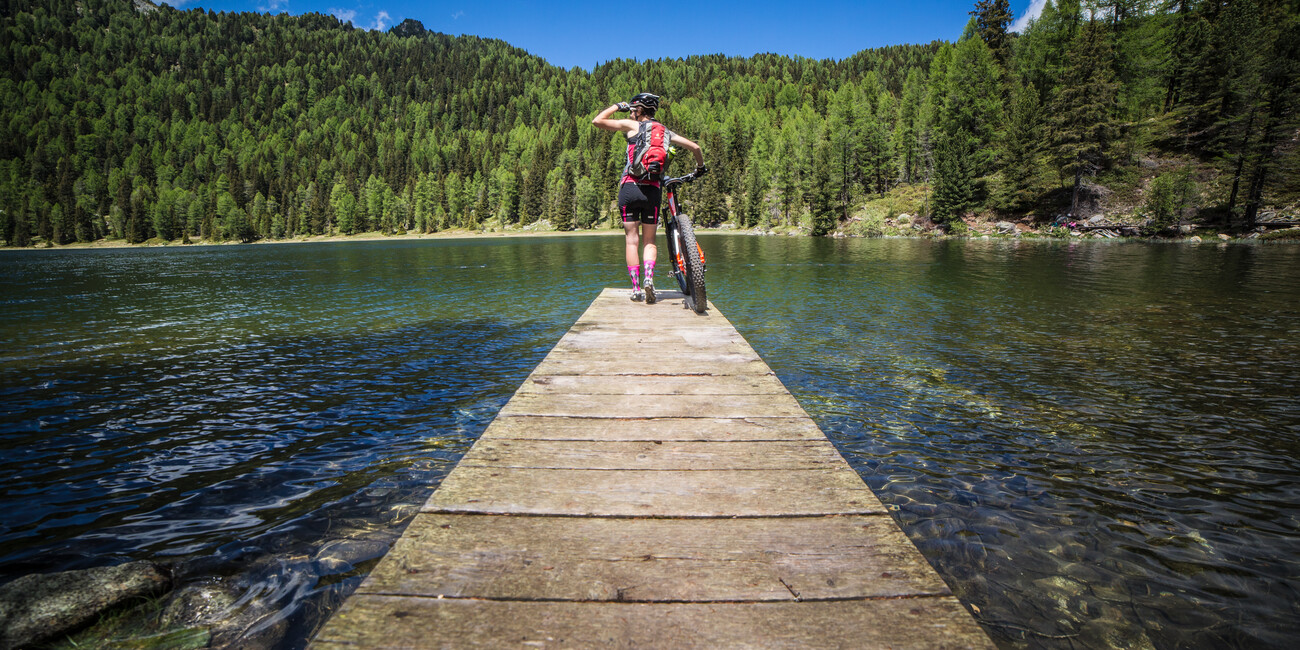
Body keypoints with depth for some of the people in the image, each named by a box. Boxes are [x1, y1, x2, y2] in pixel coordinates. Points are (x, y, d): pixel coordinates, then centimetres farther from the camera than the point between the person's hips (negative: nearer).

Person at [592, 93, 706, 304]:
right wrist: (700, 167, 30)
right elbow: (695, 147, 12)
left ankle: (636, 289, 1)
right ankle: (649, 278, -12)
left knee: (631, 240, 4)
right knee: (649, 240, 12)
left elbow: (597, 121, 6)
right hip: (652, 190, 3)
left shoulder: (633, 126, 4)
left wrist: (617, 106, 20)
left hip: (629, 187, -2)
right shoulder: (665, 132, 14)